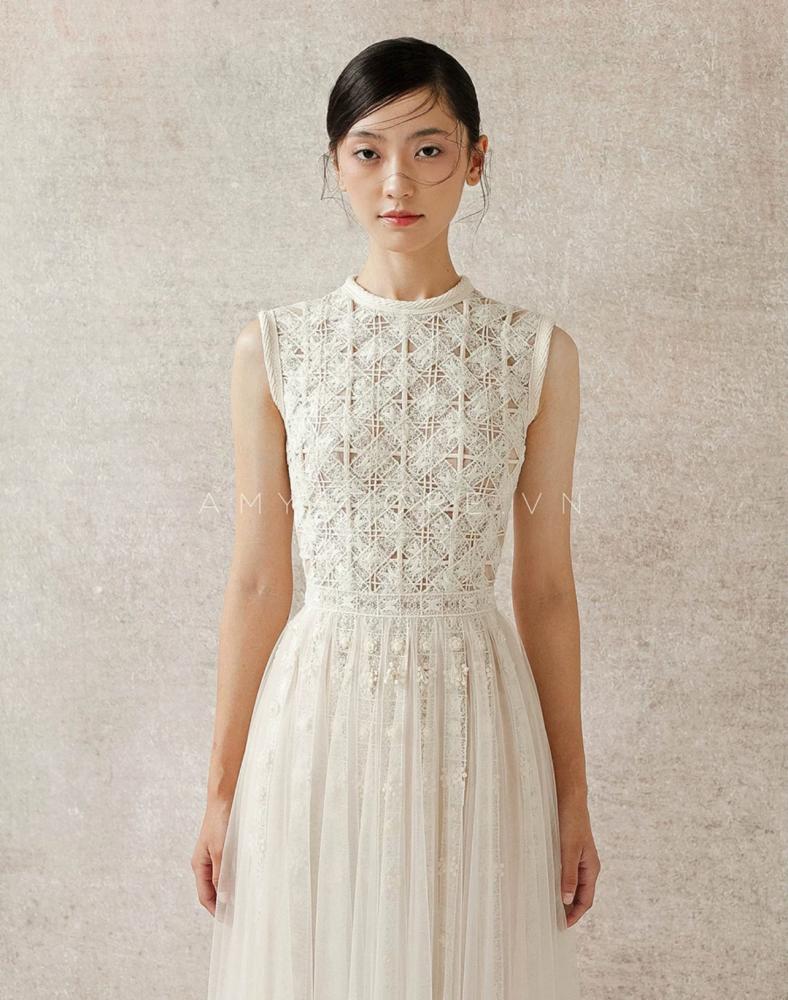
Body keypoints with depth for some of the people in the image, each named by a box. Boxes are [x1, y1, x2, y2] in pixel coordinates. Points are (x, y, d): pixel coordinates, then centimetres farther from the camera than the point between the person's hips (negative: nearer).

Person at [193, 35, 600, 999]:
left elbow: (546, 588, 2)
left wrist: (572, 795, 4)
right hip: (319, 717, 0)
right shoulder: (274, 348, -2)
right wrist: (221, 788, 3)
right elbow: (257, 581, 1)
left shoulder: (536, 351, -2)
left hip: (475, 721, 0)